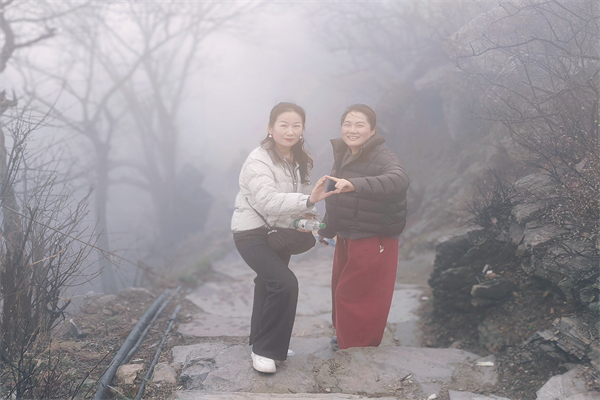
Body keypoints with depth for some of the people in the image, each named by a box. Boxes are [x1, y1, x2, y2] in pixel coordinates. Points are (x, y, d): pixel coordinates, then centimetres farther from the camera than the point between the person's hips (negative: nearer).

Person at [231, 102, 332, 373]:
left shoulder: (299, 161, 4)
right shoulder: (258, 162, -22)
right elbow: (268, 201, -37)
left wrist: (305, 215, -7)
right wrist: (308, 200, -49)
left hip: (280, 232, 8)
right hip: (253, 233, -8)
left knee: (270, 286, 18)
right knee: (285, 283, -23)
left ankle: (260, 342, 38)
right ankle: (263, 350, -8)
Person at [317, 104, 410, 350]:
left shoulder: (382, 157, -18)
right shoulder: (343, 156, 9)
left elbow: (399, 180, -41)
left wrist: (354, 184, -52)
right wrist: (326, 229, 28)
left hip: (373, 243, -8)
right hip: (346, 238, 9)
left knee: (352, 297, -4)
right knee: (340, 291, 20)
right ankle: (345, 339, 41)